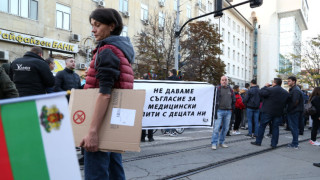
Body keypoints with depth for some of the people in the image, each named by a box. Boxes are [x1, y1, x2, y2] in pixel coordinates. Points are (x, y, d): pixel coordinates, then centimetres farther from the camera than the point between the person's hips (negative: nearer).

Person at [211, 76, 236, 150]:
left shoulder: (230, 89, 11)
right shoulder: (218, 89, -3)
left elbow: (233, 100, 19)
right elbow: (216, 100, -8)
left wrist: (231, 108, 9)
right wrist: (216, 111, -12)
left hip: (228, 111, 5)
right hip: (220, 111, -5)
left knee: (225, 128, 9)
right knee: (216, 128, -8)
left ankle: (221, 142, 21)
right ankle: (214, 143, -3)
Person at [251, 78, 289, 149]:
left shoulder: (270, 90, -14)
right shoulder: (286, 93, 6)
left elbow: (261, 93, -11)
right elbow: (286, 103, 10)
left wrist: (265, 86, 1)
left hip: (268, 111, -4)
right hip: (278, 113, 5)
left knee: (262, 126, 5)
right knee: (275, 127, 10)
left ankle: (258, 141, 10)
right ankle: (274, 144, 11)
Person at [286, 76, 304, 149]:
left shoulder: (296, 90, -16)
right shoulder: (292, 89, 15)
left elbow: (295, 102, -22)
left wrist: (289, 109, -13)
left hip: (294, 112, -10)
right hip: (293, 112, 10)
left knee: (294, 127, -4)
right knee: (293, 127, 14)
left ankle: (295, 144, 3)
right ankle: (295, 143, 23)